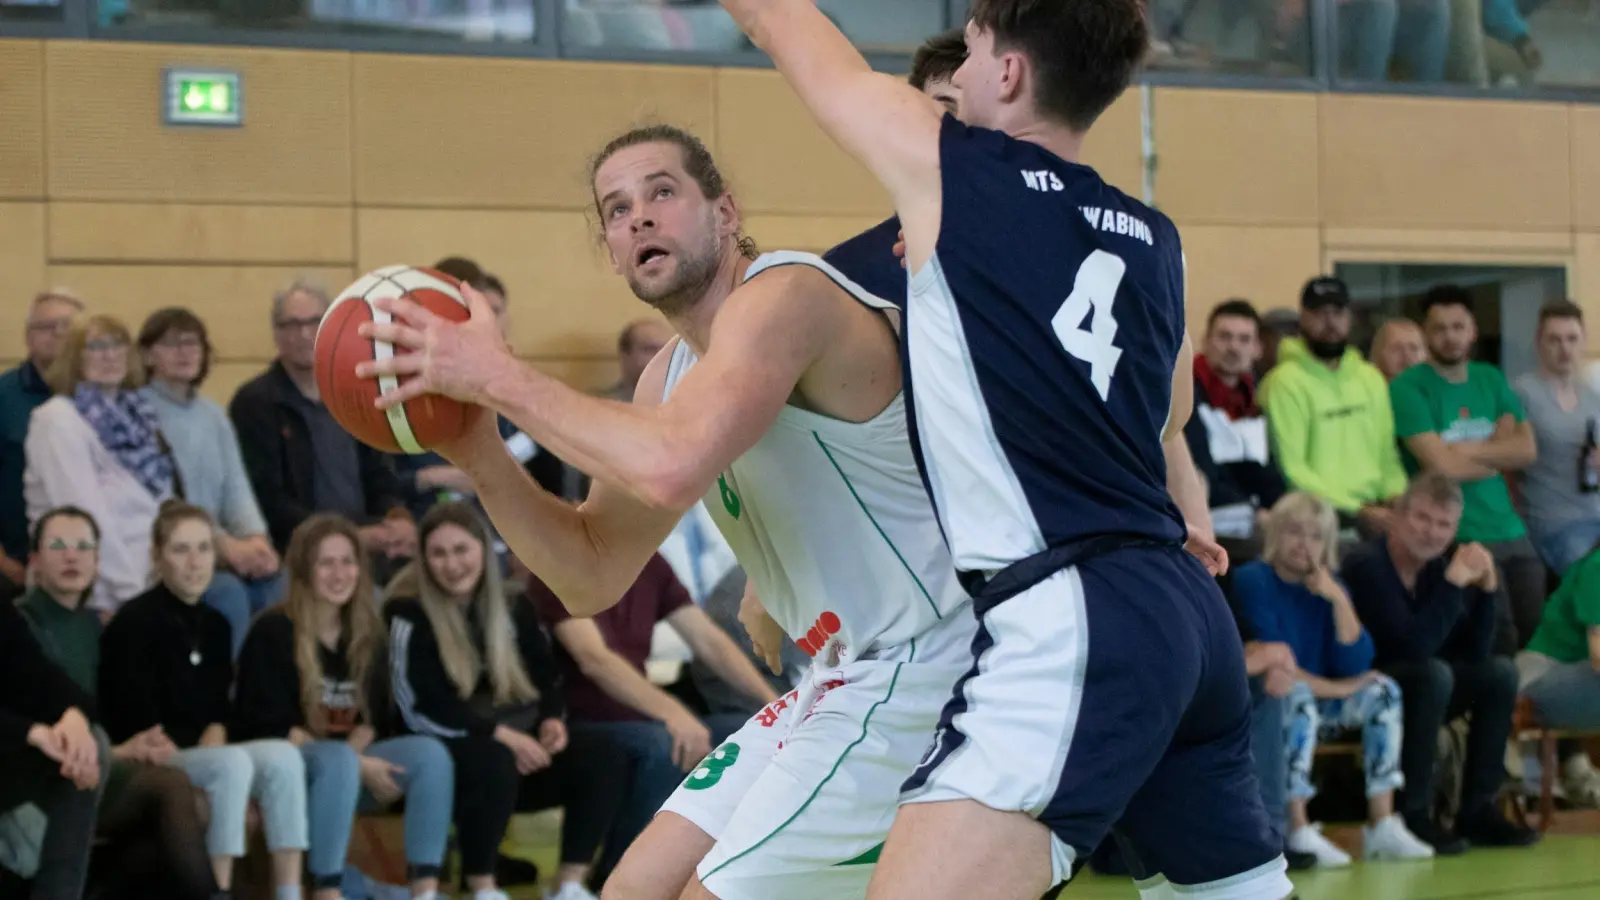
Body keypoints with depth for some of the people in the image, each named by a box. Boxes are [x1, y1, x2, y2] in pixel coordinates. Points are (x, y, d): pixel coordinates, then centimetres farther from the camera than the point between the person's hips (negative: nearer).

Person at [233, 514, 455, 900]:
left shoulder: (368, 635, 10)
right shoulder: (272, 632, -8)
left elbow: (371, 717, 10)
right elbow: (273, 725, -13)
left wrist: (355, 756, -15)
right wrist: (355, 765, -19)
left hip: (351, 756, 6)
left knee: (429, 753, -18)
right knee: (338, 762, -37)